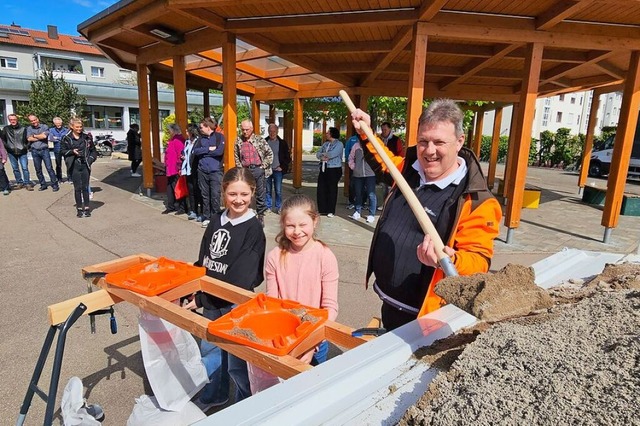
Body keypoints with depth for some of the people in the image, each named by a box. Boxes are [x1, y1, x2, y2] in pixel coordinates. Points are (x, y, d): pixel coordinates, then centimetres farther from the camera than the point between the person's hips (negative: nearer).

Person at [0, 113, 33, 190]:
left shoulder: (23, 128, 1)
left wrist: (26, 147, -3)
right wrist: (7, 146, 0)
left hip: (22, 152, -2)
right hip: (11, 152, 3)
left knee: (25, 168, -5)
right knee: (15, 169, 9)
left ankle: (27, 183, 0)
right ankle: (19, 183, 18)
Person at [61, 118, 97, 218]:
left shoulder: (87, 137, 4)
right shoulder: (66, 138, 0)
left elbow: (93, 150, 11)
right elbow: (63, 151, 5)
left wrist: (90, 159, -2)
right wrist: (72, 151, -13)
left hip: (85, 165, 1)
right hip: (74, 166, -1)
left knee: (85, 187, 5)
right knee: (77, 188, 3)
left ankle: (86, 208, 12)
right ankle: (79, 208, 11)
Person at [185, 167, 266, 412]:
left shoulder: (253, 228, -17)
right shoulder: (216, 220, 2)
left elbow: (241, 276, -21)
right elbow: (203, 259, 8)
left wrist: (200, 299, -18)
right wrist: (195, 291, 0)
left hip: (235, 303, -6)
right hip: (211, 301, 7)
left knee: (236, 361, 5)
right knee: (209, 350, 23)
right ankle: (214, 395, 48)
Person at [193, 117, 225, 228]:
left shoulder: (219, 136, -2)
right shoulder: (201, 138, 13)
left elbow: (219, 151, -16)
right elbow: (195, 151, 1)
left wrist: (203, 152, -5)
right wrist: (209, 149, -10)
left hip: (215, 171, -5)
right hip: (202, 171, 5)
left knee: (215, 196, -5)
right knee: (205, 195, 9)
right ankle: (206, 218, 18)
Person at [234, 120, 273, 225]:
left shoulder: (259, 139, -1)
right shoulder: (238, 141, 7)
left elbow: (270, 153, 1)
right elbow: (236, 156, 15)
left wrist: (264, 166, -3)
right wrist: (240, 167, 5)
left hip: (258, 169, -2)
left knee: (260, 194, 5)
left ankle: (261, 215, 17)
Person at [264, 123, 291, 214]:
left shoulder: (282, 143, 4)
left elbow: (288, 157, 6)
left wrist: (282, 167, -4)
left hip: (278, 170, -1)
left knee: (278, 191, 0)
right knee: (268, 190, 6)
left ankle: (278, 207, 11)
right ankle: (268, 207, 16)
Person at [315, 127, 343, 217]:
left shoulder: (339, 144, -5)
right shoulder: (325, 144, 16)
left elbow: (332, 154, -20)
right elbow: (318, 154, 8)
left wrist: (323, 154, -3)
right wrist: (323, 157, -14)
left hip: (334, 169, -7)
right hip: (323, 169, 7)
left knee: (332, 190, 0)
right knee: (321, 189, 5)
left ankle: (331, 211, 9)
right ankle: (322, 209, 16)